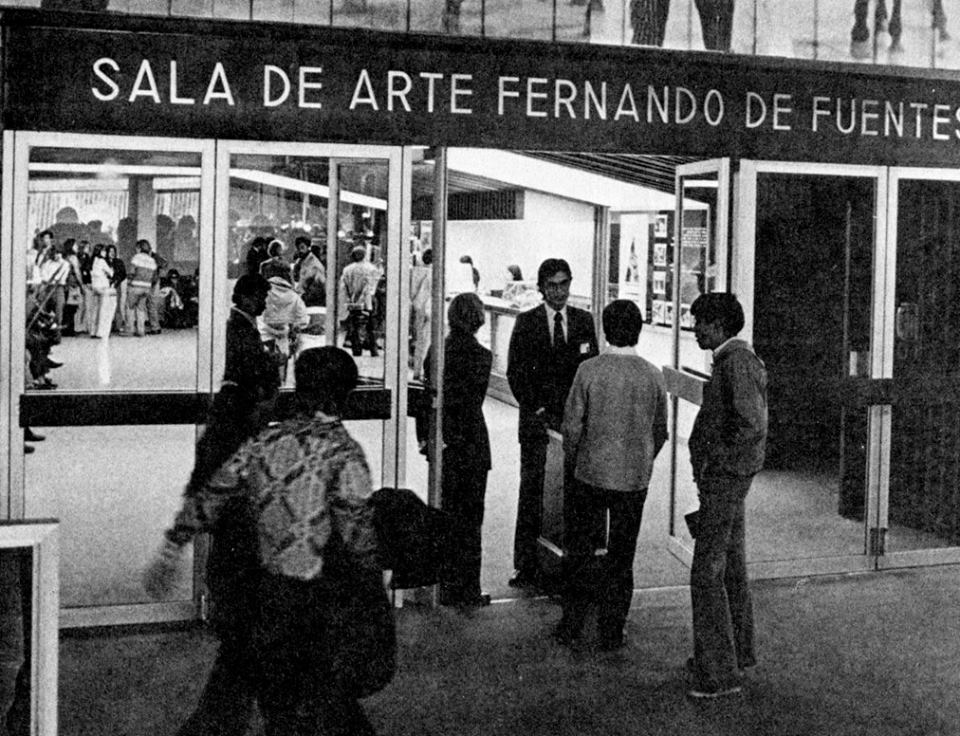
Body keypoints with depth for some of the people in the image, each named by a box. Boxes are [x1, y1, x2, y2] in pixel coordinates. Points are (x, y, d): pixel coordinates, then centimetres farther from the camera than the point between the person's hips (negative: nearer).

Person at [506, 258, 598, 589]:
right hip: (537, 418, -2)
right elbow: (515, 372, 0)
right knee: (532, 490, -3)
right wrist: (537, 410, -8)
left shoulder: (583, 320, 10)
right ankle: (526, 565, 2)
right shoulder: (526, 322, 3)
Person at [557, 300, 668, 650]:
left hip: (590, 474, -2)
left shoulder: (589, 370, -11)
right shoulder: (653, 375, -4)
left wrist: (572, 461, 9)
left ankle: (571, 625, 18)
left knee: (579, 552, 12)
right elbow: (660, 432, 4)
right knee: (621, 556, 11)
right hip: (635, 479, 2)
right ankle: (611, 631, 17)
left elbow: (572, 425, -8)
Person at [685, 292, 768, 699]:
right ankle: (738, 649, 33)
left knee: (707, 574, -8)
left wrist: (717, 460, -18)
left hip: (723, 478, -11)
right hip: (728, 479, 11)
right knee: (731, 565, 20)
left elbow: (751, 423, -28)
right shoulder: (739, 358, 13)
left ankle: (720, 672, -3)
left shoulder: (736, 362, -19)